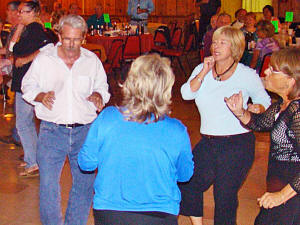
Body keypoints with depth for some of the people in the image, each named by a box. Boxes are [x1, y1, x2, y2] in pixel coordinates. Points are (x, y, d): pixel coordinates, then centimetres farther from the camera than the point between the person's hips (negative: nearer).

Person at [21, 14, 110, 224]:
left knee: (85, 184, 10)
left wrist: (98, 95, -7)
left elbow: (102, 86, 16)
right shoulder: (44, 59, 1)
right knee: (48, 185, -5)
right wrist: (40, 96, -13)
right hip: (52, 130, -2)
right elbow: (28, 86, 8)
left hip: (85, 131, 2)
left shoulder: (92, 61, 5)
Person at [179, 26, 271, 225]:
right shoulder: (202, 69, 7)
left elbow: (264, 101, 7)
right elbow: (187, 94, -6)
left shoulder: (247, 75, -3)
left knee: (225, 197, 2)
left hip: (237, 144, -4)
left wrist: (257, 108, -15)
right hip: (208, 143, 4)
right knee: (188, 184, 4)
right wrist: (204, 73, -15)